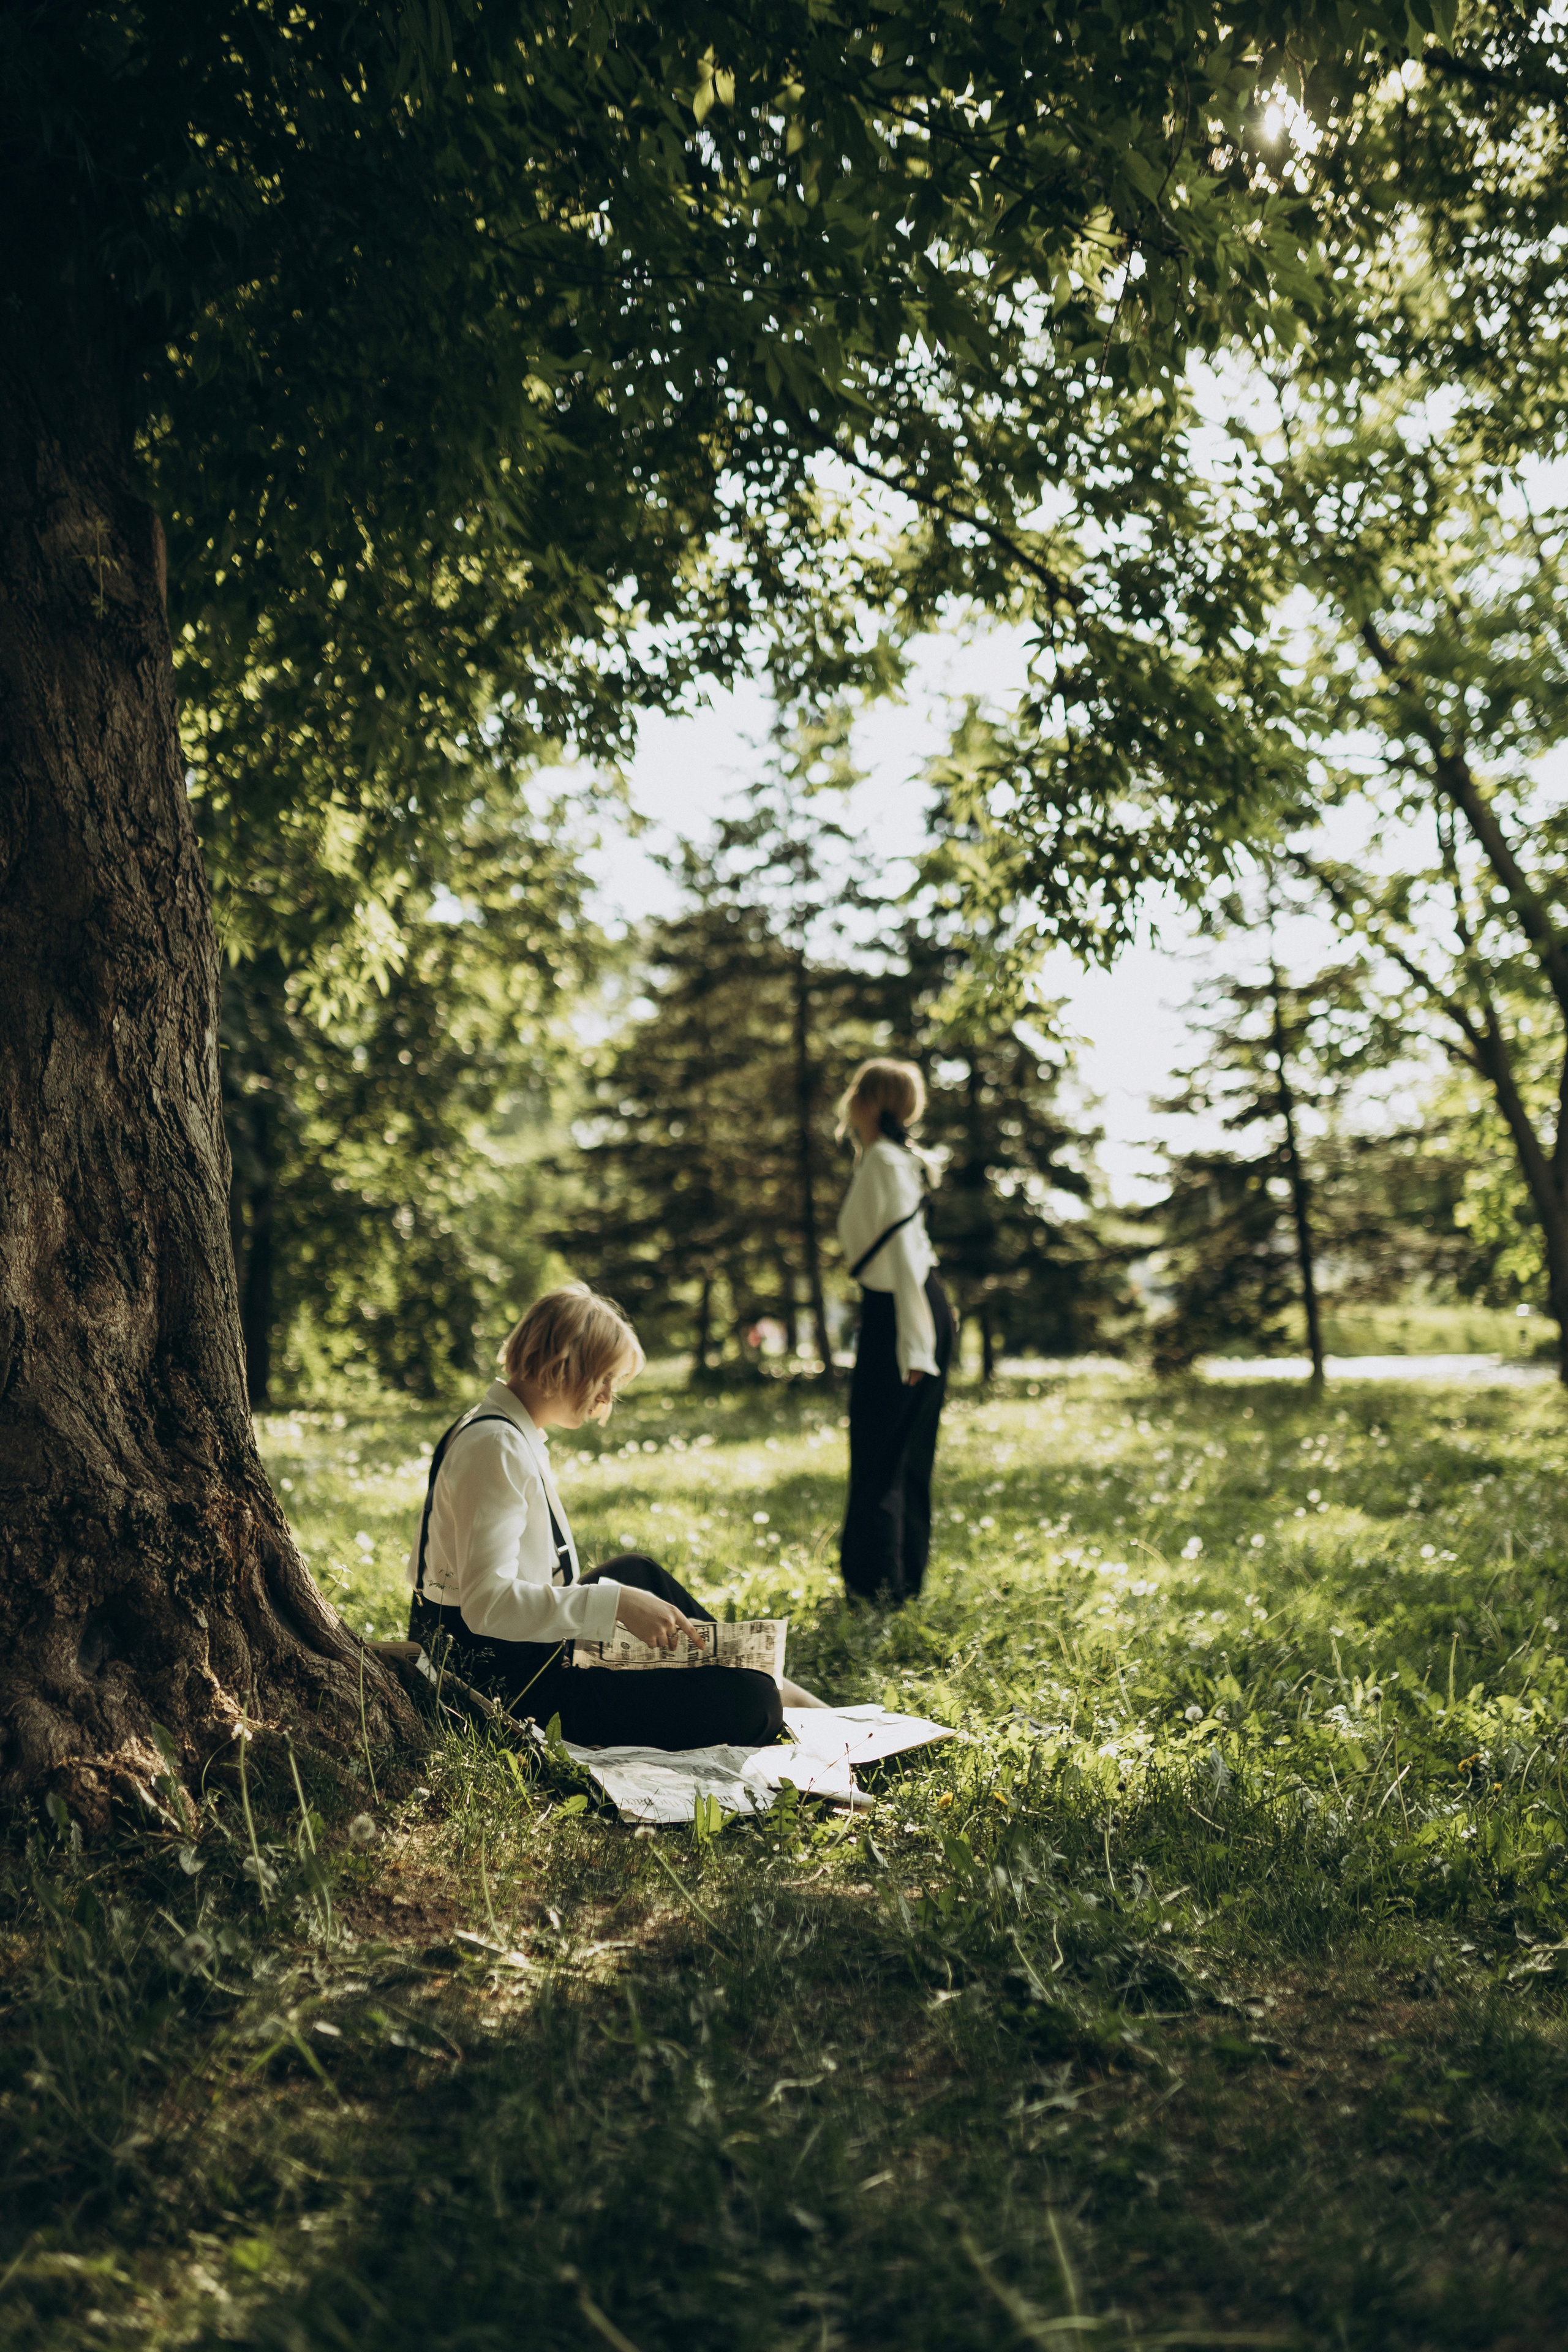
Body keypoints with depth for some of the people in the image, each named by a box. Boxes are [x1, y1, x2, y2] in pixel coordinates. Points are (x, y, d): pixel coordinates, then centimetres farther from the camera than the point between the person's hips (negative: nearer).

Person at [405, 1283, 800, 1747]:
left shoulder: (512, 1434, 12)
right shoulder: (496, 1447, -20)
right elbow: (486, 1602, -28)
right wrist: (616, 1603, -30)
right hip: (509, 1695, -11)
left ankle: (773, 1685, 32)